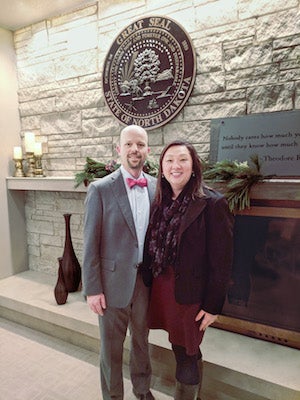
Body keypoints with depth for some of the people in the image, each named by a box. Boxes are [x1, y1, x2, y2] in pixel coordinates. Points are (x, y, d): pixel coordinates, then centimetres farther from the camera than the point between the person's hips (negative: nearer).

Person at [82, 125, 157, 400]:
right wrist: (92, 289, -9)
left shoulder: (157, 187, 0)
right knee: (111, 345, 15)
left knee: (142, 339, 24)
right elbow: (90, 243, -10)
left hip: (147, 280, 4)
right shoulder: (100, 189, -12)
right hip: (113, 281, -3)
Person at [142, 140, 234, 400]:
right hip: (162, 290, 6)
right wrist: (151, 285, 7)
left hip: (190, 295, -6)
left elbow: (221, 260, -14)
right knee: (181, 348, 23)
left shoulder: (213, 204, -15)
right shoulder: (161, 202, 3)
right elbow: (152, 248, 8)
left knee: (186, 355, 10)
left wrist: (213, 305, -11)